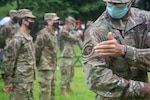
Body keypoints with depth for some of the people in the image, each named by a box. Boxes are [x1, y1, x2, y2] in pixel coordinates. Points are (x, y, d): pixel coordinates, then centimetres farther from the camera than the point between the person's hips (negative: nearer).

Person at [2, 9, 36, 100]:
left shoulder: (28, 37, 13)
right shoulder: (17, 39, -16)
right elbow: (8, 60, -17)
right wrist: (8, 81, -15)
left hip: (29, 79, 9)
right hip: (20, 81, -9)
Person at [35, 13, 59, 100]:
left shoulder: (53, 33, 14)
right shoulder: (43, 34, -16)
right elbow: (37, 50, -16)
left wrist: (54, 65, 17)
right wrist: (37, 63, -10)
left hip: (52, 67, 10)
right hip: (45, 68, -10)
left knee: (52, 91, 15)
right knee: (45, 92, -6)